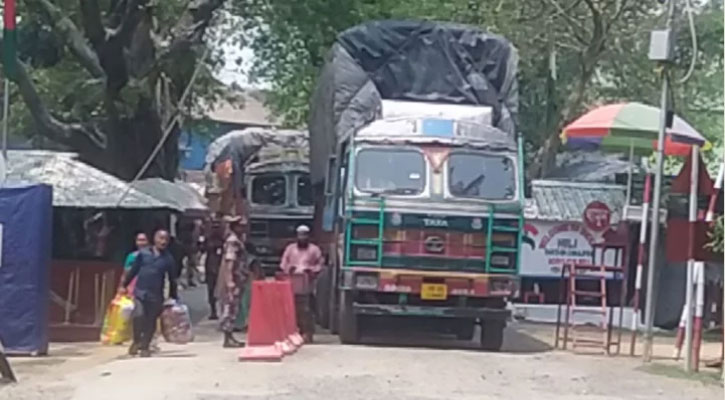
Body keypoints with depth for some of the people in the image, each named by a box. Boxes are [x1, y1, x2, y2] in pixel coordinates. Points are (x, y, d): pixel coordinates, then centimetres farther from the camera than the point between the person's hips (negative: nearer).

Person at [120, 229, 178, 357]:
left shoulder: (168, 259, 2)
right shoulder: (143, 253, 2)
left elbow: (172, 280, 7)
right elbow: (133, 270, 9)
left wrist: (173, 298, 8)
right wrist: (124, 285, 9)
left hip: (156, 295, 1)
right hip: (140, 291, -1)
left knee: (151, 322, 6)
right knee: (138, 315, -19)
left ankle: (145, 347, 21)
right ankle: (137, 341, 3)